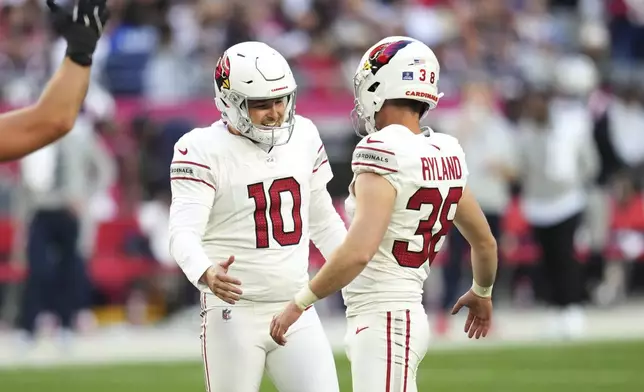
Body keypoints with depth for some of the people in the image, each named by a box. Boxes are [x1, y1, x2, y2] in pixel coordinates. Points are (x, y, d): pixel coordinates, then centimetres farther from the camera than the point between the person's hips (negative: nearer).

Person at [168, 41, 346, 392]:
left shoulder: (303, 137, 8)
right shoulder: (204, 150, -10)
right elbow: (184, 233, -20)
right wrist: (206, 274, -41)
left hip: (296, 310, 5)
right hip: (234, 313, -5)